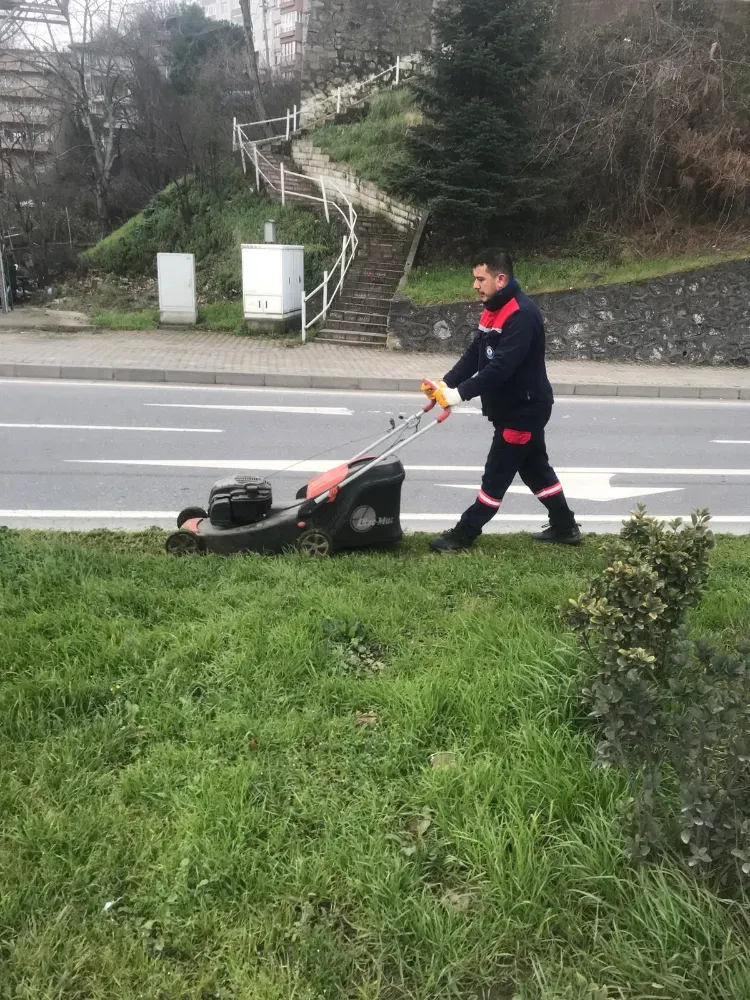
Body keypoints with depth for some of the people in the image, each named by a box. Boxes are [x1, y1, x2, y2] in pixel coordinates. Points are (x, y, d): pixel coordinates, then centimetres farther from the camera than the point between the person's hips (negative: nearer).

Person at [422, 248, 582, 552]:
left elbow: (501, 367, -32)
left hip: (524, 409, -10)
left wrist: (459, 394, -33)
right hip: (516, 407, 10)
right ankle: (565, 527, 30)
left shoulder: (522, 314, -24)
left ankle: (464, 534, 8)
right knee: (535, 468, 18)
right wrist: (445, 385, -6)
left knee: (497, 473, -1)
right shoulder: (495, 310, 7)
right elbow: (474, 355, 6)